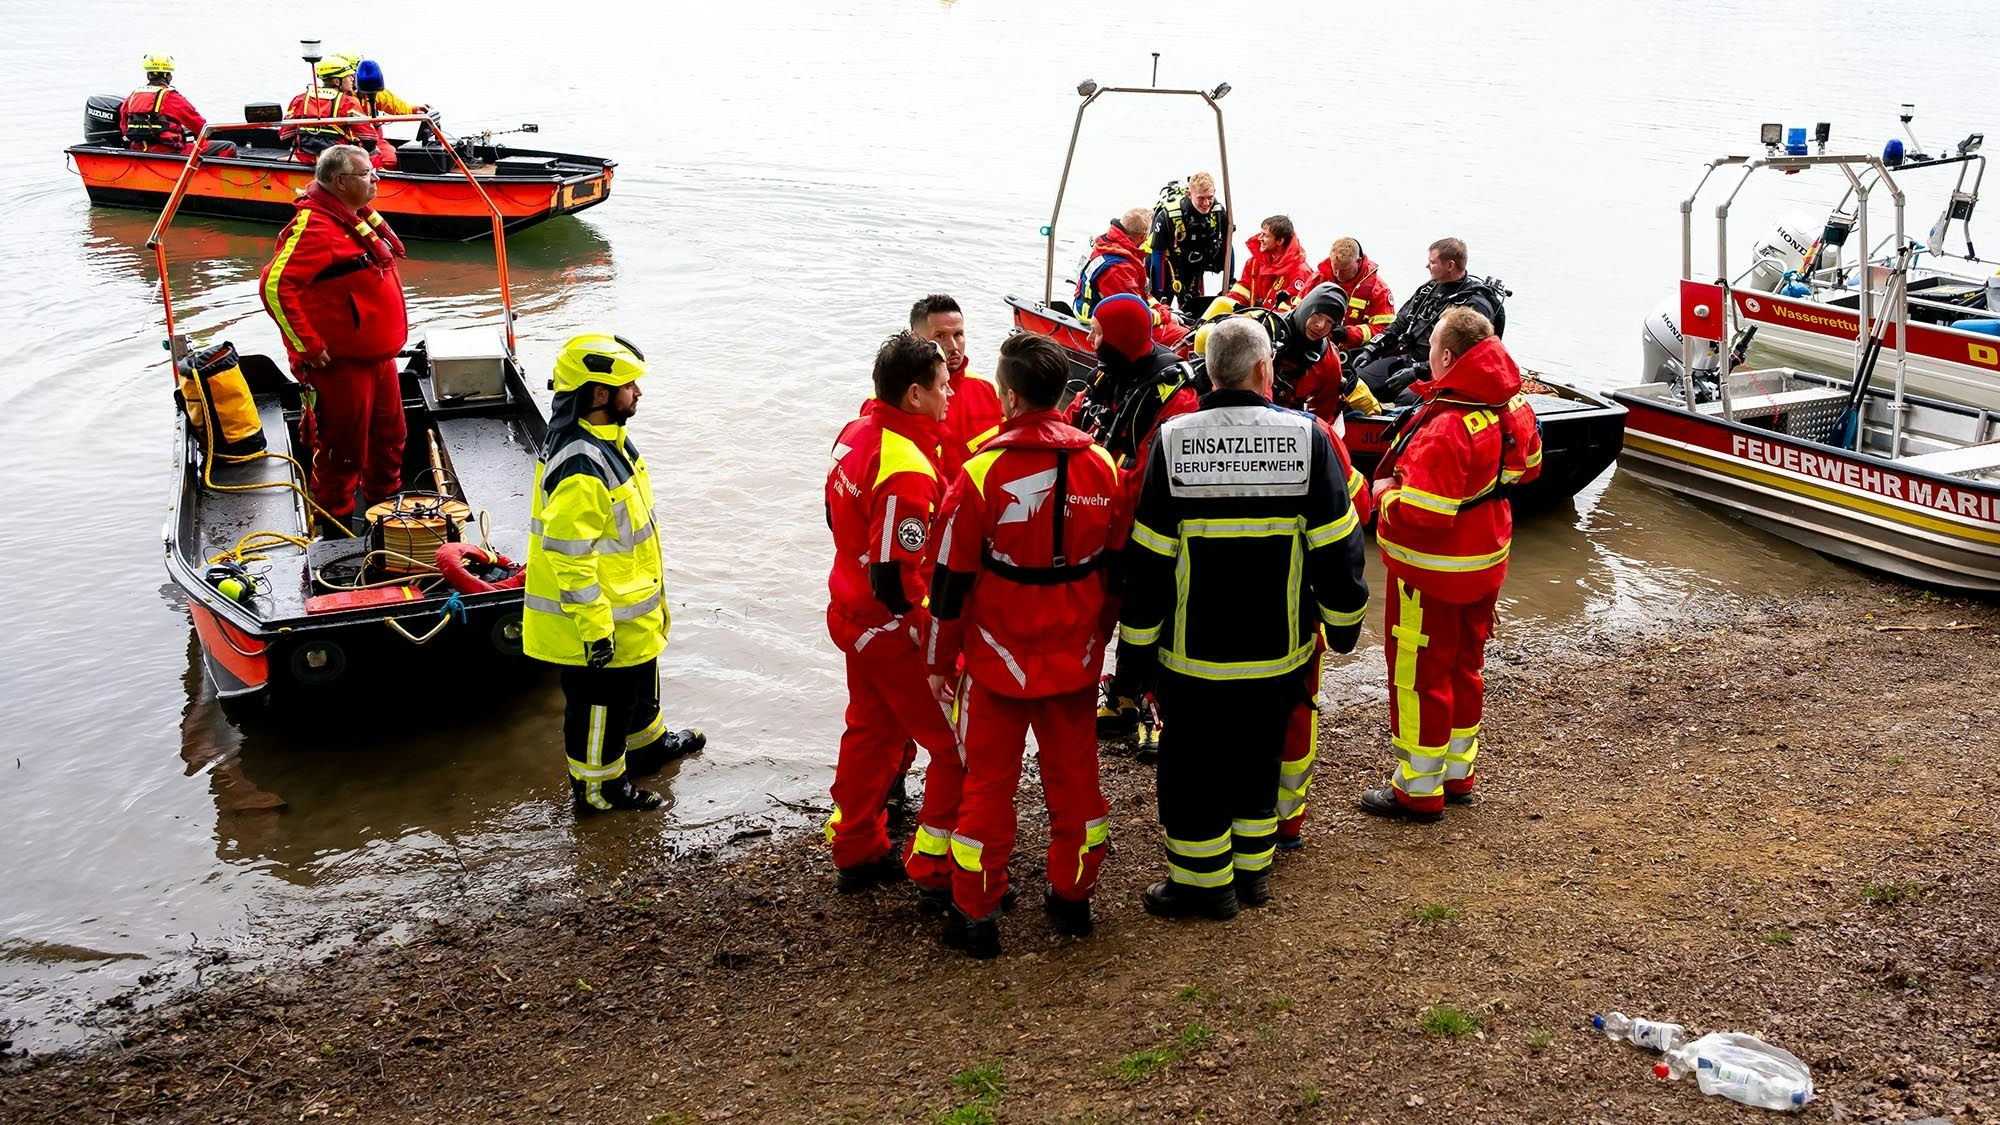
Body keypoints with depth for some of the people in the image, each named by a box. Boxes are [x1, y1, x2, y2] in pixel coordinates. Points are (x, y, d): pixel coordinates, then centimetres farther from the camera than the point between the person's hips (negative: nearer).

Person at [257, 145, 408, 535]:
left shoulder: (359, 218, 11)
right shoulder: (315, 225, -20)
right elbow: (275, 286, -27)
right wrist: (308, 346, -23)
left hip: (378, 355, 10)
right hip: (342, 363, -9)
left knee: (389, 438, 21)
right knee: (344, 448, 3)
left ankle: (385, 504, 40)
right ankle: (335, 526, 17)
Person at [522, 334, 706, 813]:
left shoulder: (609, 439, 3)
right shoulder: (580, 468, -31)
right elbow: (568, 556, -29)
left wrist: (652, 593, 24)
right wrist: (594, 627, -25)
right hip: (598, 621, -10)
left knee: (639, 681, 29)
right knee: (600, 701, 8)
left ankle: (647, 743, 50)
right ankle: (597, 786, 26)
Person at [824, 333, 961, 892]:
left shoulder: (855, 433, 1)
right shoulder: (907, 472, -28)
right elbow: (897, 582, -28)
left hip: (853, 612, 10)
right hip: (896, 630, -10)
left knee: (870, 731, 23)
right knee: (959, 745, 3)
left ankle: (857, 854, 36)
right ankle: (937, 865, 10)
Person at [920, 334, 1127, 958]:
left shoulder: (983, 471, -17)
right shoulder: (1102, 465, -5)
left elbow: (952, 576, -10)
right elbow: (1116, 565, 6)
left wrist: (941, 658, 1)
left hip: (999, 656, -3)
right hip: (1077, 658, 4)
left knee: (990, 781, 8)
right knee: (1074, 773, 17)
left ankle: (976, 912, 16)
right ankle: (1072, 895, 29)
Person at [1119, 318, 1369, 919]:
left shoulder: (1173, 441, -11)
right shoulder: (1307, 437, -10)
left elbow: (1149, 555, -7)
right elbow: (1337, 545, -4)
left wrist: (1137, 641, 2)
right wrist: (1342, 623, 9)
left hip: (1195, 648, -2)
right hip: (1279, 647, 2)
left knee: (1192, 764, 13)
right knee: (1258, 756, 21)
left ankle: (1204, 880, 22)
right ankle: (1252, 868, 33)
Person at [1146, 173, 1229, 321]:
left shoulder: (1219, 213, -18)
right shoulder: (1167, 215, -32)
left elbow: (1226, 247, -3)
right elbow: (1157, 254, -27)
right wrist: (1159, 293, -27)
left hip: (1194, 263, 4)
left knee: (1194, 312, 8)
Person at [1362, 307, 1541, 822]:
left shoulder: (1443, 430, -31)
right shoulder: (1513, 406, -4)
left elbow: (1423, 513, -33)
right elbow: (1528, 466, 13)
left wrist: (1385, 493, -15)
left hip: (1432, 572, -9)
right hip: (1486, 563, 9)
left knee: (1419, 675, 6)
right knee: (1463, 667, 22)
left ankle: (1419, 789, 18)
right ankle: (1459, 771, 36)